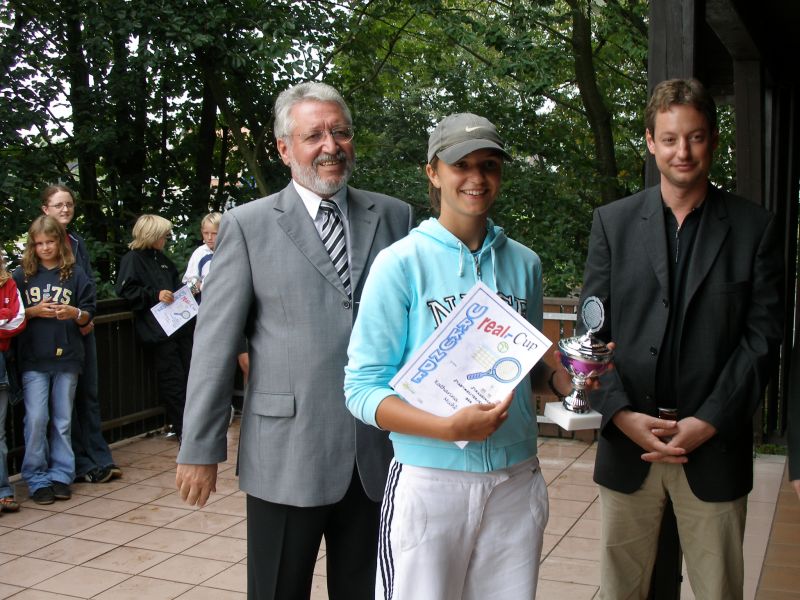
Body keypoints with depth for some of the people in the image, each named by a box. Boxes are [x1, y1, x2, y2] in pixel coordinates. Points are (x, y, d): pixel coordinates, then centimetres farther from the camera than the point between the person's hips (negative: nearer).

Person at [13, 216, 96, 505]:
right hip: (34, 359, 0)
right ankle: (37, 479, 8)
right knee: (36, 419, -4)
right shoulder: (22, 275, 5)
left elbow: (88, 315, 4)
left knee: (63, 420, 7)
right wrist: (35, 311, -11)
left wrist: (74, 313, -17)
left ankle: (61, 476, 18)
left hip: (67, 357, 1)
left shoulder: (75, 274, 4)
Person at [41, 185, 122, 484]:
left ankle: (99, 459, 15)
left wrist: (88, 317, -2)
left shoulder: (77, 243, 13)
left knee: (89, 394, 9)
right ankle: (81, 464, 7)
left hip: (83, 329, 6)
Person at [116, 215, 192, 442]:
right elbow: (126, 290, -14)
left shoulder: (162, 259, 20)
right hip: (158, 329, -8)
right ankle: (179, 427, 4)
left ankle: (180, 423, 19)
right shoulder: (132, 259, -5)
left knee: (189, 372, 8)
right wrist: (155, 295, -20)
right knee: (172, 379, -5)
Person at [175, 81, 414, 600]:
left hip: (379, 454, 2)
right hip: (286, 458, -2)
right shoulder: (248, 226, 0)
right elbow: (215, 342, -2)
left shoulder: (395, 217, 7)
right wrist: (201, 450, -3)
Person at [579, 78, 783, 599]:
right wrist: (623, 415, -9)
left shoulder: (755, 228, 2)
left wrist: (707, 423, -10)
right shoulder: (613, 222, 5)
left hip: (714, 445, -1)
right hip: (627, 440, 1)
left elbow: (763, 336, -2)